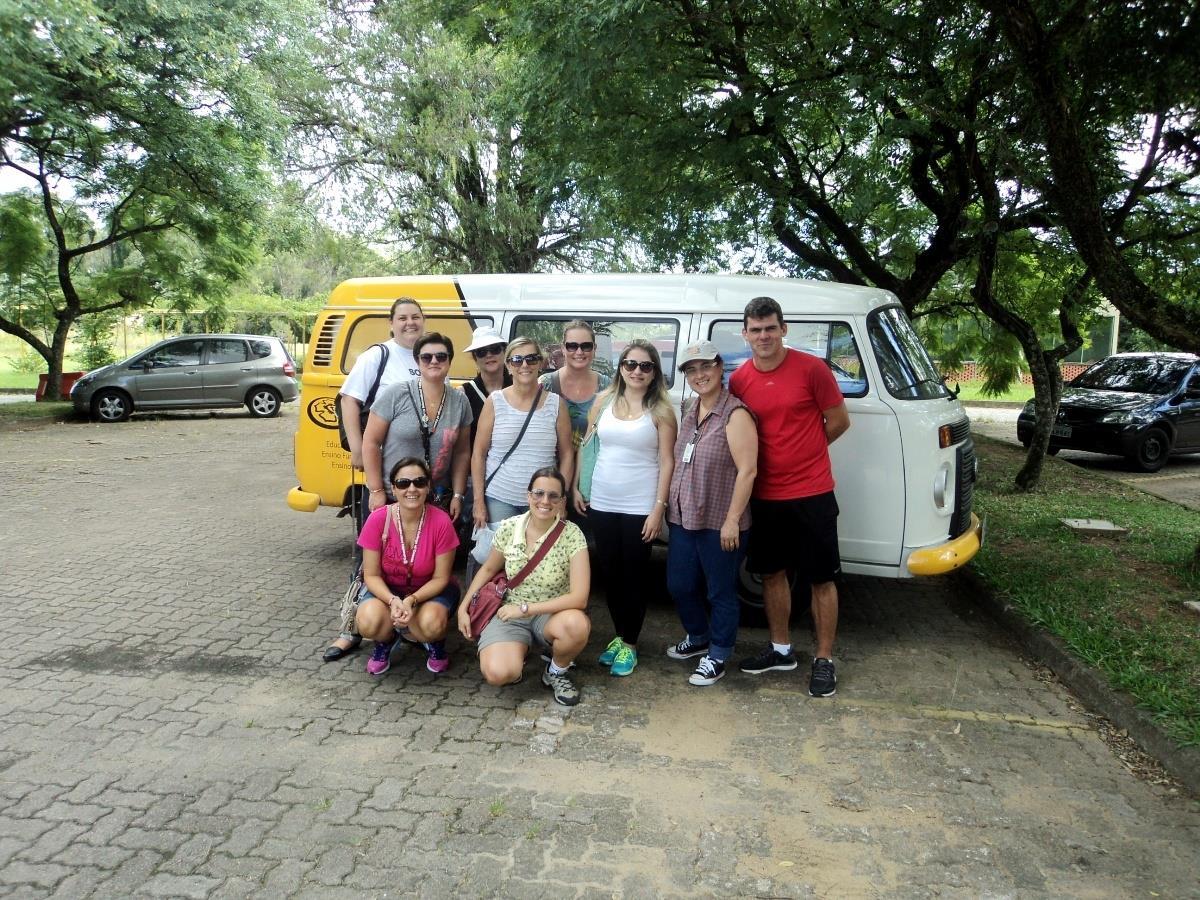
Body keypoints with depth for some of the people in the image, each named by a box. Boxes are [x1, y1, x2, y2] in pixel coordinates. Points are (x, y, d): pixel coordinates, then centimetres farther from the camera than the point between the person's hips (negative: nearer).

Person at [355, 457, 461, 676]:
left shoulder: (441, 522, -22)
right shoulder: (378, 519, -20)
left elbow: (441, 578, -14)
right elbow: (371, 575, -12)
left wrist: (412, 600, -30)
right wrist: (393, 600, -31)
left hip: (429, 591, -1)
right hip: (387, 589, 1)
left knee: (432, 624, -33)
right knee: (369, 622, -31)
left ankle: (435, 644, 6)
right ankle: (385, 641, 8)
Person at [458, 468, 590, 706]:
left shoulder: (572, 535, -18)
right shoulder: (508, 528, -8)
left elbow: (579, 598, -23)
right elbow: (488, 570, 11)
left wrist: (525, 608, -23)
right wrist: (463, 608, 2)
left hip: (551, 614, -1)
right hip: (510, 613, 1)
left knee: (577, 625, -36)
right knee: (498, 673, -28)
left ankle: (557, 671, -2)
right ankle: (516, 653, 11)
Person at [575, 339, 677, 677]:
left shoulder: (660, 410, -5)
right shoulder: (604, 401, 5)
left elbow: (666, 462, -7)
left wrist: (659, 507, -12)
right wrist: (576, 487, 8)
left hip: (640, 507, -3)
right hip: (602, 503, 4)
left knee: (635, 575, 6)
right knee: (610, 572, 13)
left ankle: (629, 644, 19)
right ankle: (618, 636, 29)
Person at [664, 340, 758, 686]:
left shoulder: (735, 415, -15)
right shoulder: (691, 410, 11)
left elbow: (747, 471, -19)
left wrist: (732, 520, -20)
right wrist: (670, 505, 17)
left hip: (719, 524, -8)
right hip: (684, 518, 8)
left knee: (720, 592, 7)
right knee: (679, 585, 17)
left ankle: (717, 657, 24)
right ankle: (698, 638, 40)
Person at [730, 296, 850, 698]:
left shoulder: (812, 369, -9)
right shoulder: (739, 381, 0)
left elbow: (839, 421, -1)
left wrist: (801, 453, 5)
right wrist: (787, 452, 1)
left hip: (811, 492, -4)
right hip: (765, 495, 4)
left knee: (821, 578, 5)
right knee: (772, 573, 14)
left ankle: (824, 660, 18)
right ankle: (781, 650, 31)